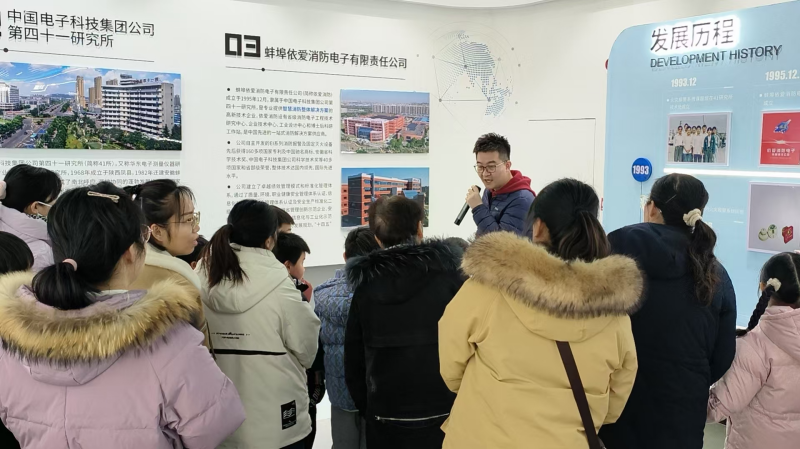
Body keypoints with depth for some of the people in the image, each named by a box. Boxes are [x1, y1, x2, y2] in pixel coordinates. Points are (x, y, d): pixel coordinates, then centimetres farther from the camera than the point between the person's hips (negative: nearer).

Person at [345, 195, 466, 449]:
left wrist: (369, 412, 14)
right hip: (447, 415, -1)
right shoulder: (447, 273, -8)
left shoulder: (364, 287, -1)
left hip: (387, 421, 2)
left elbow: (354, 365, 3)